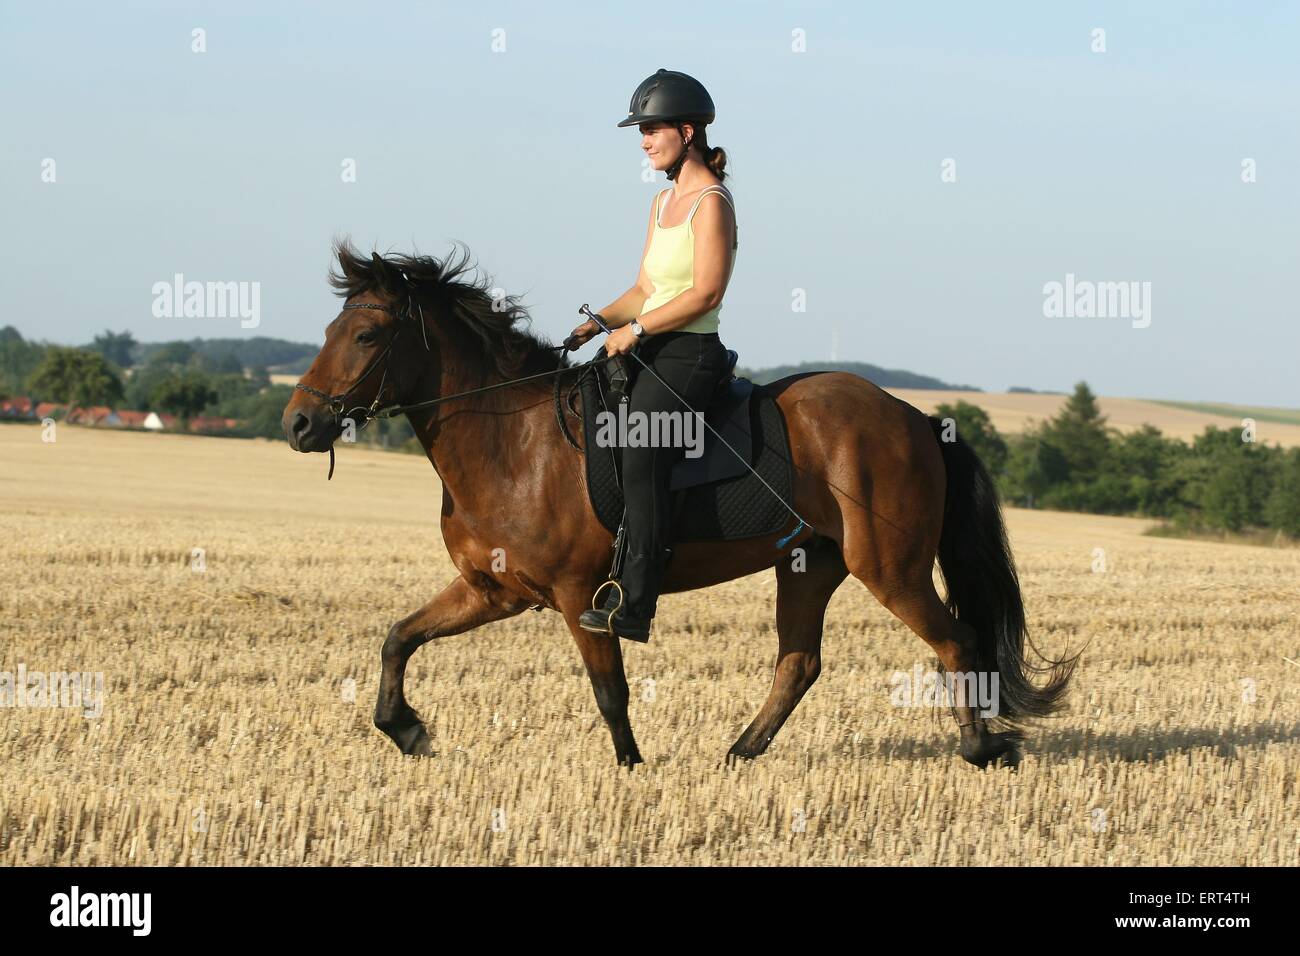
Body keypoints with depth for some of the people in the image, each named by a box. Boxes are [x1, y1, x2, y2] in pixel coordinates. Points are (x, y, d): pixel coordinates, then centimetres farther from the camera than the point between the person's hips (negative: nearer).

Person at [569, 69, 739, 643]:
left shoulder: (711, 203, -10)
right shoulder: (663, 202, 18)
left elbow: (705, 293, -19)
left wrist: (636, 329, -17)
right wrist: (600, 322, 4)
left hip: (689, 355, -10)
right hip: (649, 356, 10)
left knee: (640, 452, -27)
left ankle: (635, 605, -33)